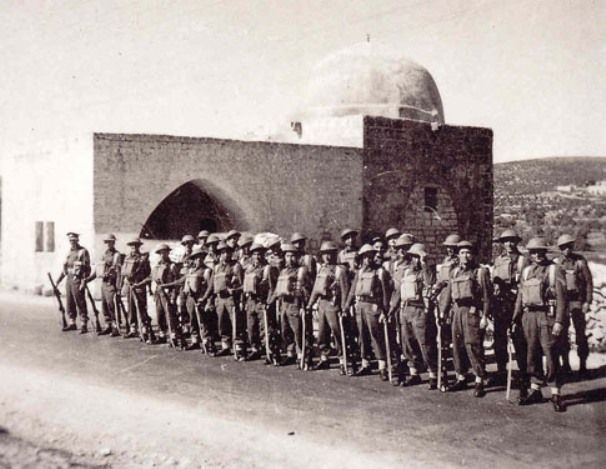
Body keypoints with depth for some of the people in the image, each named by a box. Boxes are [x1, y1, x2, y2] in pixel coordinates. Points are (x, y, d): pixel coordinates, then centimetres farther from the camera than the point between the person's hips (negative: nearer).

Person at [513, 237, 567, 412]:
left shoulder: (554, 270, -3)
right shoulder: (526, 271, 13)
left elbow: (561, 297, -8)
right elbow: (520, 296, 16)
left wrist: (559, 321, -14)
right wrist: (516, 319, 11)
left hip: (548, 315, -5)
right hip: (529, 316, 5)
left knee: (551, 355, -3)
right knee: (532, 355, 10)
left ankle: (555, 394, 4)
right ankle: (535, 390, 21)